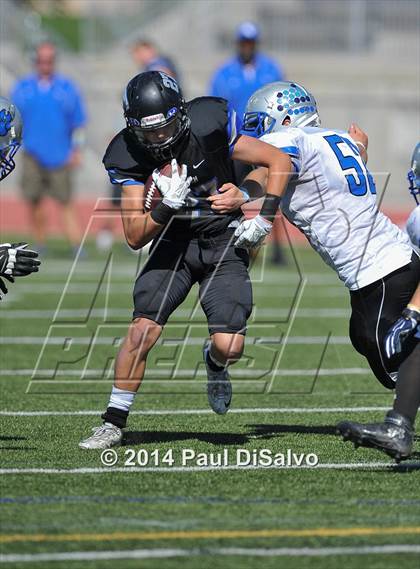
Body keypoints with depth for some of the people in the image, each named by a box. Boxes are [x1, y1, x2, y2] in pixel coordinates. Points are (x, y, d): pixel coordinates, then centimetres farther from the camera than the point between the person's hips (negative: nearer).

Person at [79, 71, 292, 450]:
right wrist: (168, 205, -31)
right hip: (174, 245, 2)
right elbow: (135, 237, -14)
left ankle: (214, 362, 24)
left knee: (229, 346, -15)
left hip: (224, 243, -2)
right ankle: (113, 423, -1)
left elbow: (280, 162, -12)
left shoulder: (208, 126, -22)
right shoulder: (130, 156, -15)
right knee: (142, 331, -15)